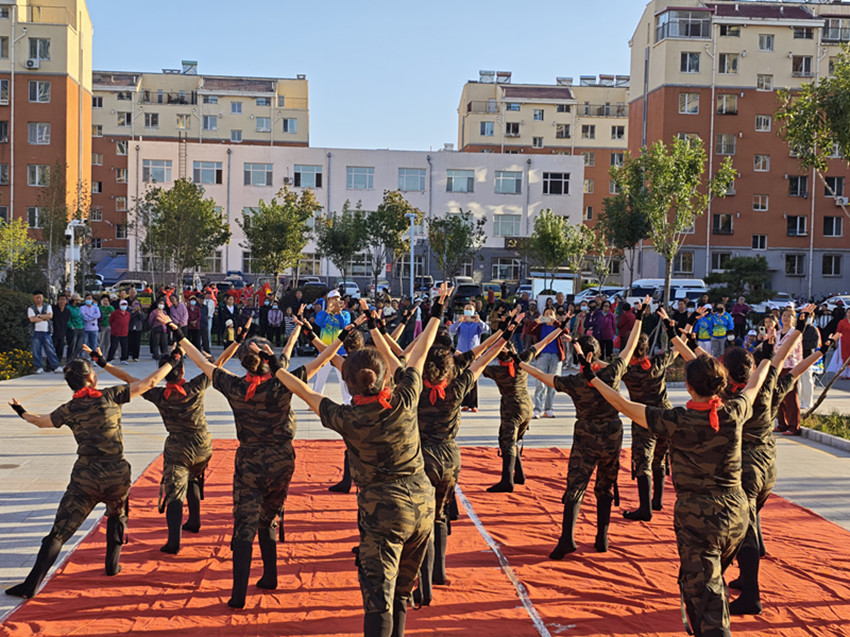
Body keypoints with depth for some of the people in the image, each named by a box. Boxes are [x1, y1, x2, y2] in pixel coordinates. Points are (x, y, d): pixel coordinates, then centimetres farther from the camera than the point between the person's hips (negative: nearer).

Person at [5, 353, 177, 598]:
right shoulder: (111, 396, -1)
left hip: (85, 479, 0)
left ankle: (31, 584, -7)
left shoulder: (69, 410, 4)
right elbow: (149, 382, 3)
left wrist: (22, 412, 44)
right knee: (117, 516, 32)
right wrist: (171, 363, 17)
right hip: (117, 476, 0)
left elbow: (40, 422, 23)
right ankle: (112, 563, 27)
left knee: (58, 534, 0)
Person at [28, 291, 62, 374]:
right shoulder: (31, 308, 7)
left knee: (50, 350, -3)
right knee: (36, 351, -1)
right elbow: (32, 319, -9)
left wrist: (39, 316, -8)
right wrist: (45, 318, -5)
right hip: (36, 332, 0)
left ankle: (56, 366, -3)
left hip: (46, 332, 0)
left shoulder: (47, 306, 11)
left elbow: (50, 315, -5)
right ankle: (39, 367, 6)